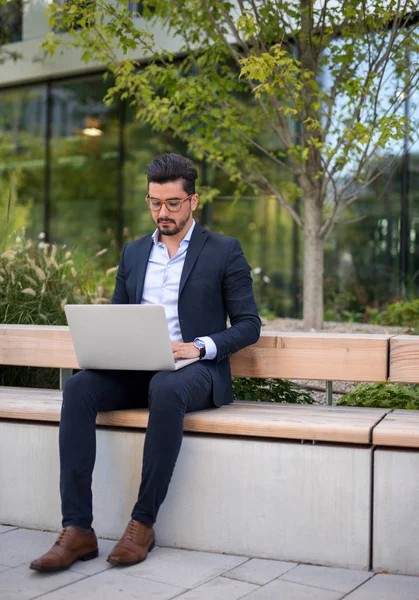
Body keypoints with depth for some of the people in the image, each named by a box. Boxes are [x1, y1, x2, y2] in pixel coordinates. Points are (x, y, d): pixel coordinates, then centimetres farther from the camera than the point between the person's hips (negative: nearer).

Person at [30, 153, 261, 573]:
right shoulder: (133, 253, 18)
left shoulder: (224, 252, 4)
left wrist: (199, 347, -17)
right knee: (78, 388, -26)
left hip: (195, 370, -4)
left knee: (166, 390, -39)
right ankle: (77, 530, -27)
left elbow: (249, 325, 0)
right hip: (137, 369, 4)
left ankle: (143, 523, -27)